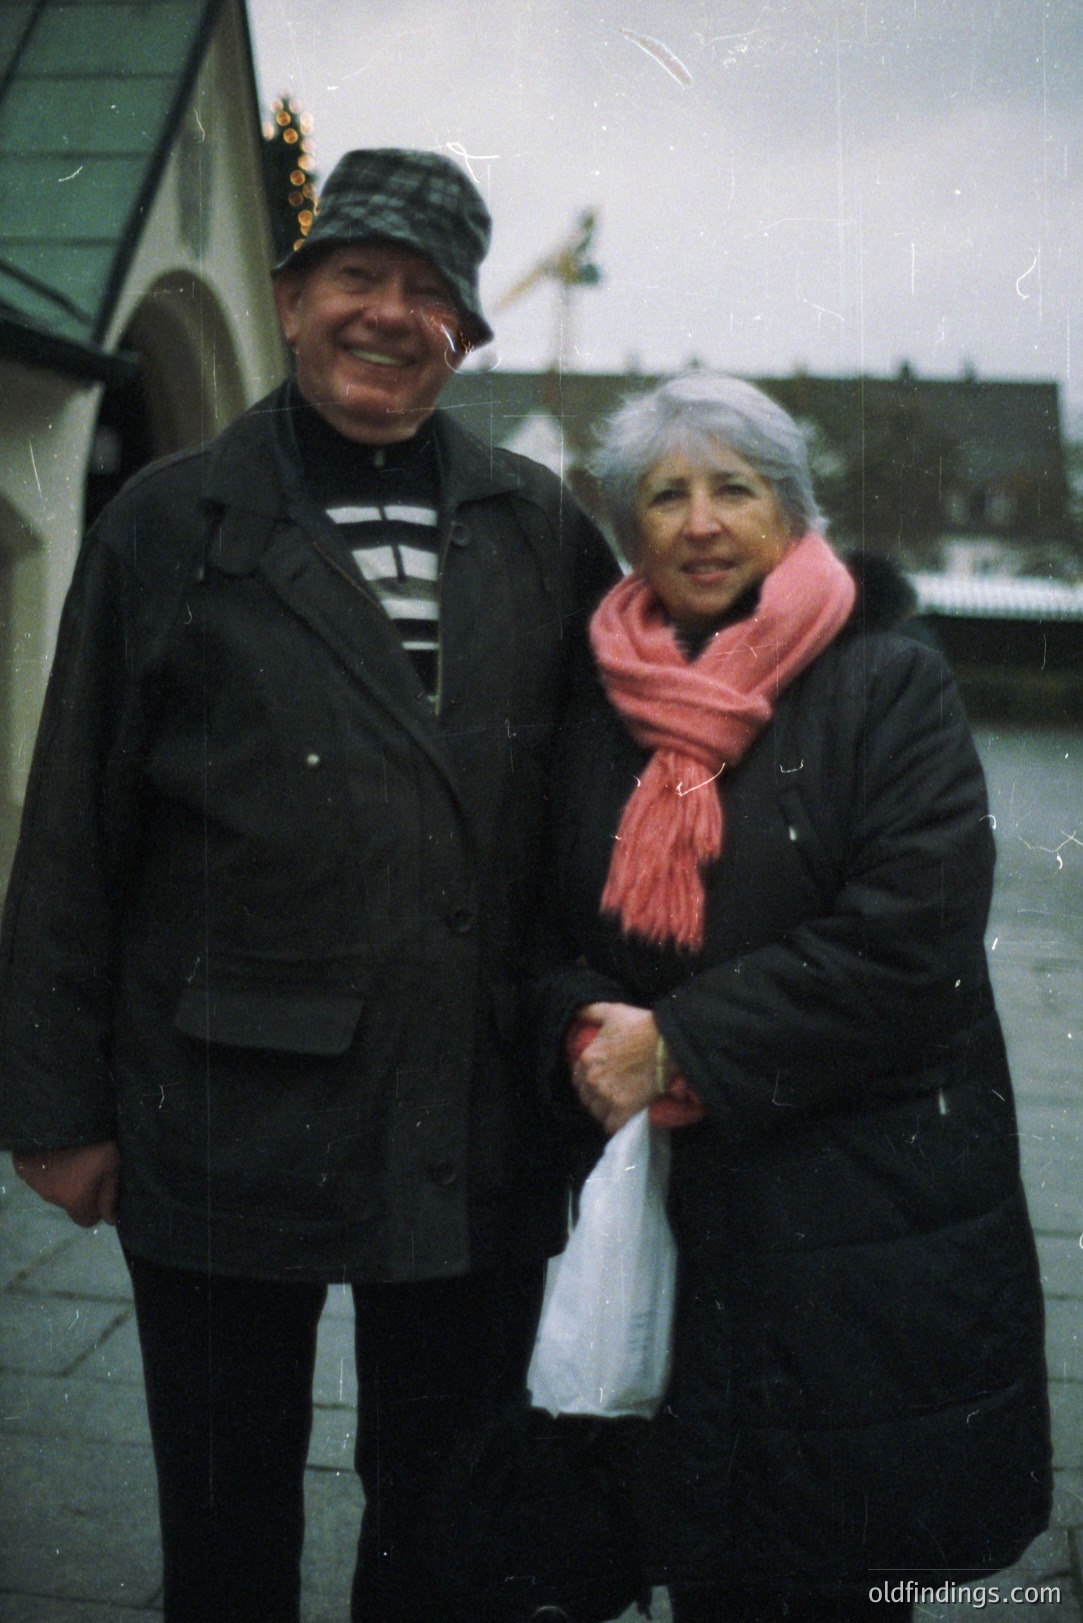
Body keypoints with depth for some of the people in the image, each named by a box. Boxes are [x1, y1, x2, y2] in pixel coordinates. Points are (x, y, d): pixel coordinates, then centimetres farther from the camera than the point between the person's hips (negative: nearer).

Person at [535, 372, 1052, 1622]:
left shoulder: (889, 689, -5)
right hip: (660, 1205, 4)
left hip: (863, 1220, -3)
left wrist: (683, 1043, -15)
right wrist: (587, 1034, -9)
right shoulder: (602, 714, 8)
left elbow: (912, 941, -15)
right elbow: (553, 934, 13)